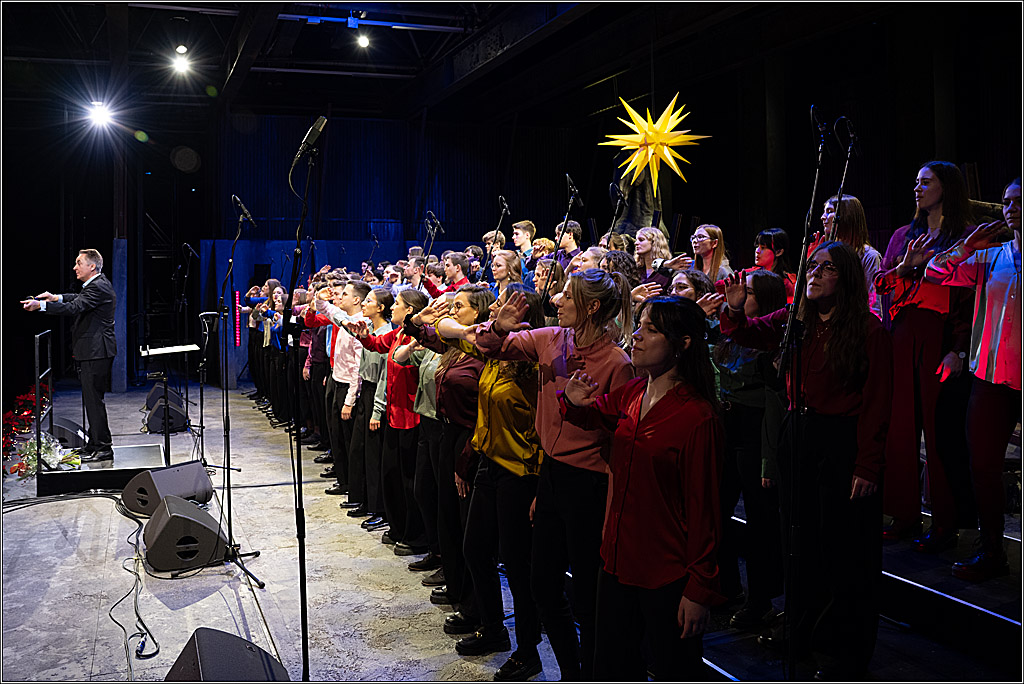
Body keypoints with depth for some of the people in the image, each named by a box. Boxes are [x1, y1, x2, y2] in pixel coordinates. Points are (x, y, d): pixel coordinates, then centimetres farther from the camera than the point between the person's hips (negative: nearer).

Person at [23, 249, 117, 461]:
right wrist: (56, 298, 16)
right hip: (93, 350, 11)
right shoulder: (98, 284, 15)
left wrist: (40, 305, -26)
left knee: (93, 398, -7)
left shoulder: (98, 287, -17)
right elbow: (79, 299, 28)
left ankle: (103, 448, -3)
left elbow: (73, 308, -26)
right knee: (92, 398, 15)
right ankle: (95, 444, 23)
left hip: (95, 352, -11)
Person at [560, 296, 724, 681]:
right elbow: (595, 415, 24)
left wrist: (699, 591, -14)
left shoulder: (697, 415, -18)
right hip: (619, 560, 7)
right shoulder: (630, 395, 2)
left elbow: (703, 509, -16)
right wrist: (574, 402, -1)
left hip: (668, 577, -7)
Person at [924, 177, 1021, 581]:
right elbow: (935, 274, 10)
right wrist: (968, 246, 1)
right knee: (983, 465, 7)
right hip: (990, 377, 4)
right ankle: (991, 552, 20)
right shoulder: (989, 257, 11)